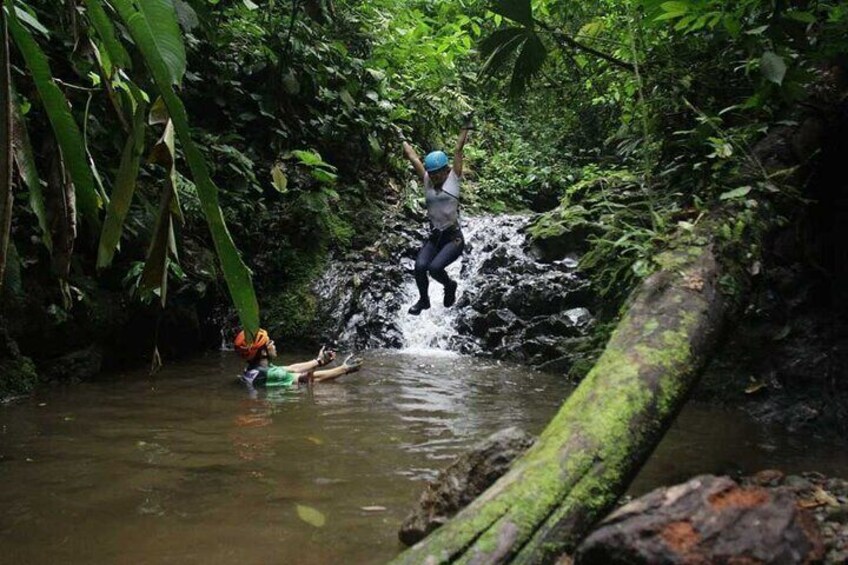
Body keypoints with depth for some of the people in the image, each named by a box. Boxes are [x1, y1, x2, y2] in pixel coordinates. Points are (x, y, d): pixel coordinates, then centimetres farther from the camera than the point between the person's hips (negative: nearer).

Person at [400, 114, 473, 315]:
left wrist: (465, 127, -8)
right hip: (434, 237, 4)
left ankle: (450, 286, 10)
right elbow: (413, 158, 13)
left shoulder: (453, 178, -3)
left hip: (453, 237, -4)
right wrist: (402, 140, 20)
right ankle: (423, 299, 9)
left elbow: (458, 151, -7)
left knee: (435, 268, -24)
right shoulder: (427, 181, 6)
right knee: (419, 267, -18)